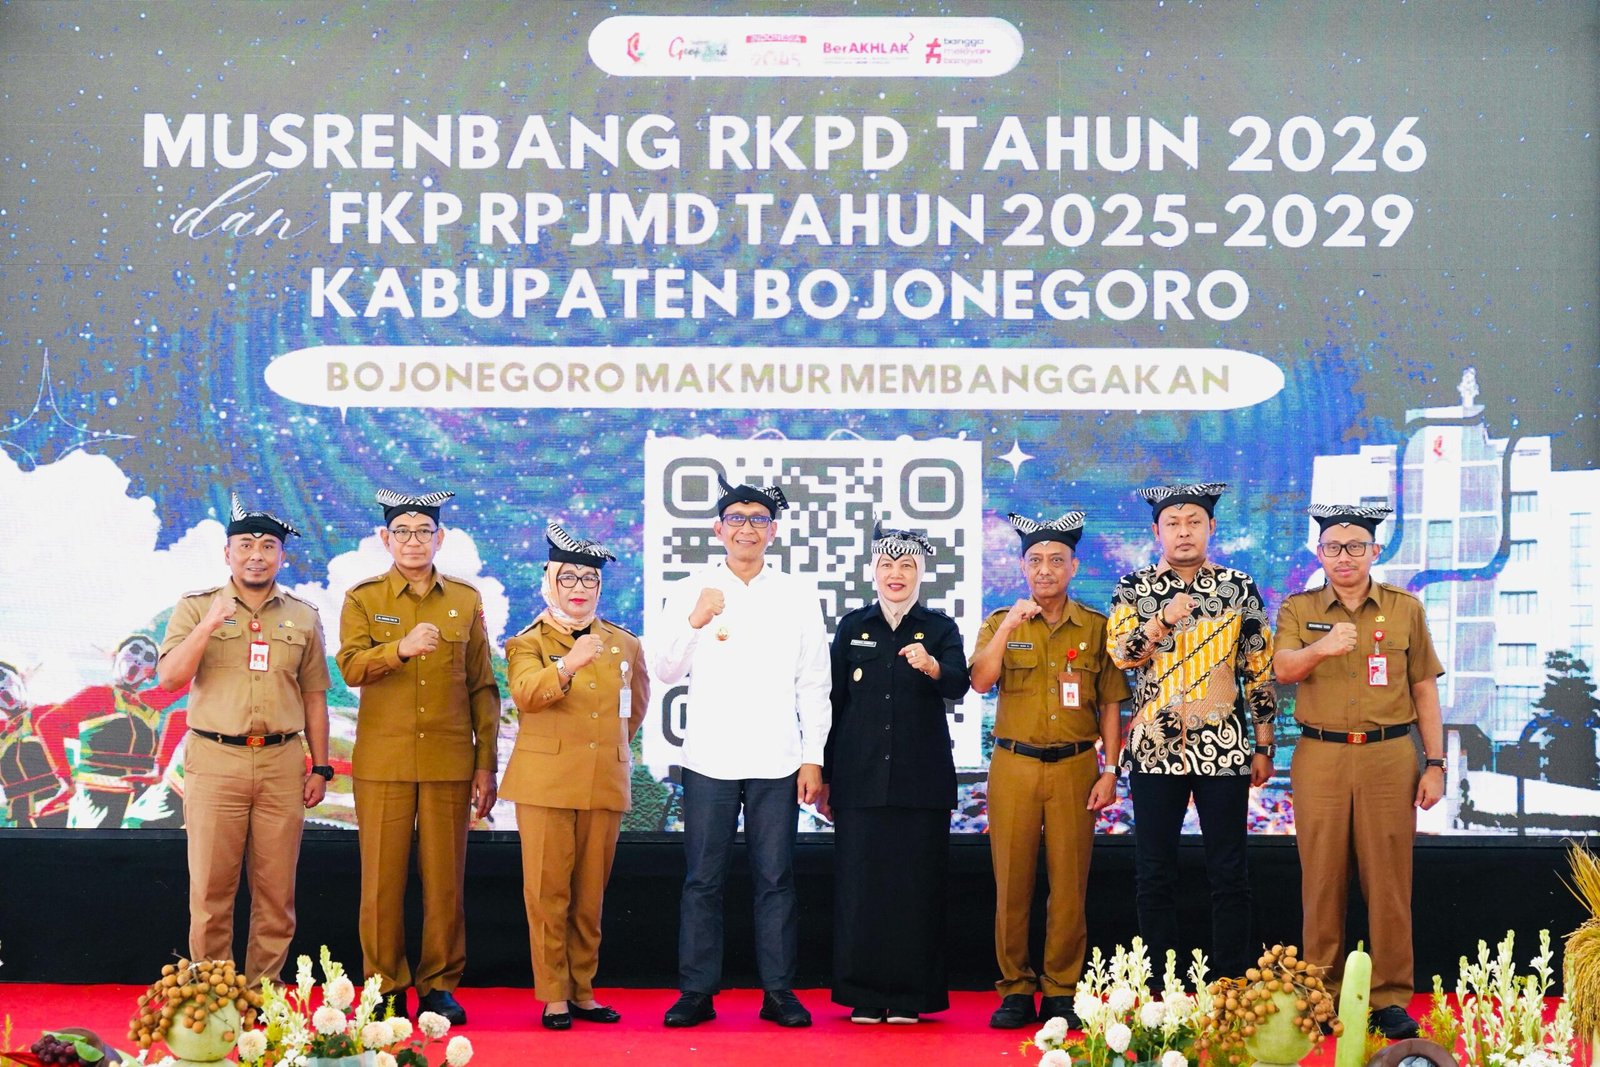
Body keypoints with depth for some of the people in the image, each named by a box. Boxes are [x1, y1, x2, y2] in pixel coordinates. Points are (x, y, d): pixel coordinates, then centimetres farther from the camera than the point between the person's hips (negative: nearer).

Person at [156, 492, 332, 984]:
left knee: (276, 892, 5)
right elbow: (169, 678, -6)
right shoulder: (195, 608, 5)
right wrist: (209, 625, -18)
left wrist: (320, 767, 8)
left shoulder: (303, 617, 10)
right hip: (215, 763, -2)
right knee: (211, 889, 1)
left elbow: (314, 697, 12)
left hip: (282, 764, 2)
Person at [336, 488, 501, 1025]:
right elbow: (350, 668, -11)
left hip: (450, 762, 1)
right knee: (382, 879, 1)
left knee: (445, 880, 3)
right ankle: (386, 987, 12)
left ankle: (440, 985, 14)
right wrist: (399, 649, -29)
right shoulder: (362, 599, 6)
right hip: (383, 762, -1)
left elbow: (483, 688, 9)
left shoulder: (466, 600, 10)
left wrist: (487, 764, 4)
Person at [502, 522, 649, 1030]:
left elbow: (638, 702, 30)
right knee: (547, 893, -2)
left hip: (605, 784, 3)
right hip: (545, 783, -3)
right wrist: (568, 664, -37)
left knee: (590, 894, 8)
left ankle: (583, 991, 18)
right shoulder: (528, 644, 2)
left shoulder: (625, 645, 13)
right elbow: (526, 693, -20)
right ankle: (553, 995, 5)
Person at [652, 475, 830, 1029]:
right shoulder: (691, 590, 6)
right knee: (703, 880, 2)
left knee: (775, 879, 4)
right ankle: (696, 993, 9)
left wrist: (813, 758, 1)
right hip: (710, 758, 0)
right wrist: (694, 622, -15)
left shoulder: (798, 595, 8)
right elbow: (667, 671, 2)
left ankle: (779, 992, 11)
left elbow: (813, 683, 7)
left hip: (778, 762, 0)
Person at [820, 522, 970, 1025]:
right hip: (860, 776, 1)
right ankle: (864, 996, 9)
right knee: (860, 884, 0)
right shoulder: (852, 626, 10)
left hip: (921, 778, -1)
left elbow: (958, 685, -10)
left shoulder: (940, 627, 6)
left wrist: (932, 666, -33)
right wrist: (824, 776, 7)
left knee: (917, 885, 0)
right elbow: (832, 702, 10)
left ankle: (911, 996, 8)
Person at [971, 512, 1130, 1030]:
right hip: (1014, 767, 0)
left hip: (1075, 768, 0)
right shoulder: (1001, 622, 7)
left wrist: (1110, 771, 0)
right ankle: (1015, 990, 9)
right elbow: (980, 682, -8)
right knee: (1012, 880, 1)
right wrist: (1009, 626, -17)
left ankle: (1062, 992, 10)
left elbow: (1110, 705, 7)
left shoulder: (1096, 628, 6)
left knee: (1069, 884, 1)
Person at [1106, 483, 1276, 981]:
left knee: (1230, 874, 3)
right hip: (1154, 747, 0)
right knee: (1155, 875, 5)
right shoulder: (1133, 588, 6)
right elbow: (1120, 653, -6)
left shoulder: (1240, 588, 6)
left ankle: (1232, 983, 12)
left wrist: (1263, 746, 6)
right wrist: (1163, 619, -22)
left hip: (1224, 748, 0)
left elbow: (1260, 671, 7)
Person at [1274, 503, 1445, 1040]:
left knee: (1389, 880, 1)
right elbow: (1283, 669, -10)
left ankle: (1391, 999, 9)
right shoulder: (1298, 609, 7)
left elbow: (1425, 690, 8)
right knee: (1322, 879, 4)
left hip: (1390, 758, 0)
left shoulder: (1406, 609, 8)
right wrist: (1320, 647, -31)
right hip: (1320, 758, 0)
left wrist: (1435, 764, 3)